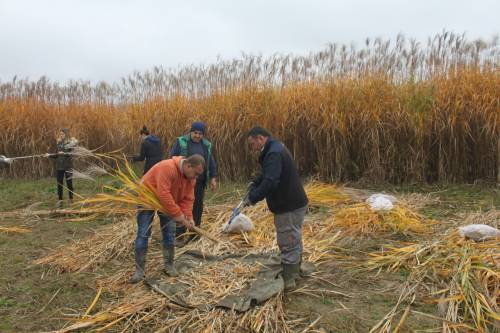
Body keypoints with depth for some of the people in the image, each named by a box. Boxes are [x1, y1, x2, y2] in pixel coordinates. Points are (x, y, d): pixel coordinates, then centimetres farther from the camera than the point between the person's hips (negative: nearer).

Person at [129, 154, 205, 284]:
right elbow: (164, 195, -41)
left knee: (169, 232, 3)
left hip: (168, 202, 6)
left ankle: (169, 264, 17)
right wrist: (178, 214, -37)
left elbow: (188, 199, -9)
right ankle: (139, 269, 3)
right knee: (143, 234, -7)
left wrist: (188, 217, -23)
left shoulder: (191, 177, -13)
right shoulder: (167, 167, -38)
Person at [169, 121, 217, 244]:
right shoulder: (181, 142, -5)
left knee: (197, 206, 8)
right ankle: (179, 236, 3)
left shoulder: (206, 145, 7)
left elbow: (211, 162, 12)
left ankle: (194, 234, 19)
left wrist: (213, 178, 6)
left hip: (199, 182, 4)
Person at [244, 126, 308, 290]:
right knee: (294, 239, 22)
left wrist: (253, 198, -24)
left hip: (288, 206, -11)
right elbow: (267, 174, 23)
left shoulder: (274, 153, -23)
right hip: (294, 202, 11)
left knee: (287, 242, 0)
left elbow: (270, 182, -33)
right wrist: (254, 183, 9)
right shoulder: (276, 148, 11)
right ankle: (295, 271, 38)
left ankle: (288, 280, 11)